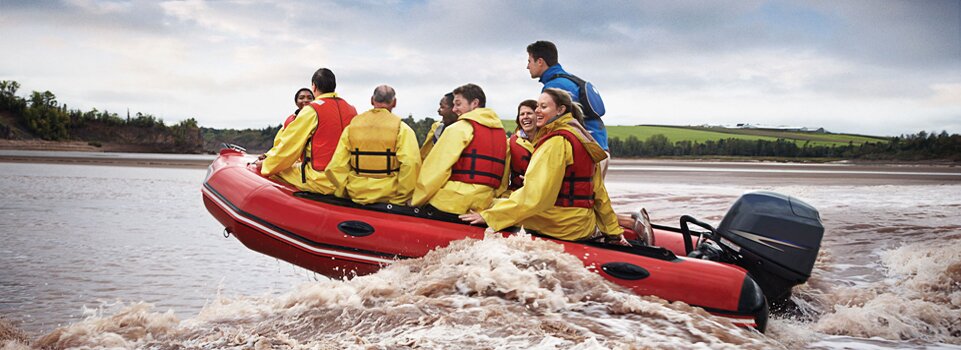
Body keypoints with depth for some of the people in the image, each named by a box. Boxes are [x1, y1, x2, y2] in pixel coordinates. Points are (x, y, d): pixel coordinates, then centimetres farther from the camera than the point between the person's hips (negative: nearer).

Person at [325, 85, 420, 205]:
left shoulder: (351, 126, 7)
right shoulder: (401, 128, -3)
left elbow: (336, 166, 0)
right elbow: (410, 164, -16)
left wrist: (343, 192, 11)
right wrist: (400, 199, -6)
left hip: (356, 195, 4)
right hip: (388, 195, -3)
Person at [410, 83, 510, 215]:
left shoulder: (459, 129, -4)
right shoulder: (502, 133, 14)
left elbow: (435, 169, -7)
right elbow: (502, 180, 12)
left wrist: (416, 201, 0)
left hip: (448, 204, -6)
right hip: (481, 206, 6)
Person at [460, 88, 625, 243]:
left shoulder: (556, 142, -15)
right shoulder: (582, 137, 12)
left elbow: (533, 194, -23)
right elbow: (598, 191, 16)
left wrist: (488, 216, -23)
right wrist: (613, 230, 23)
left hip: (560, 227, -9)